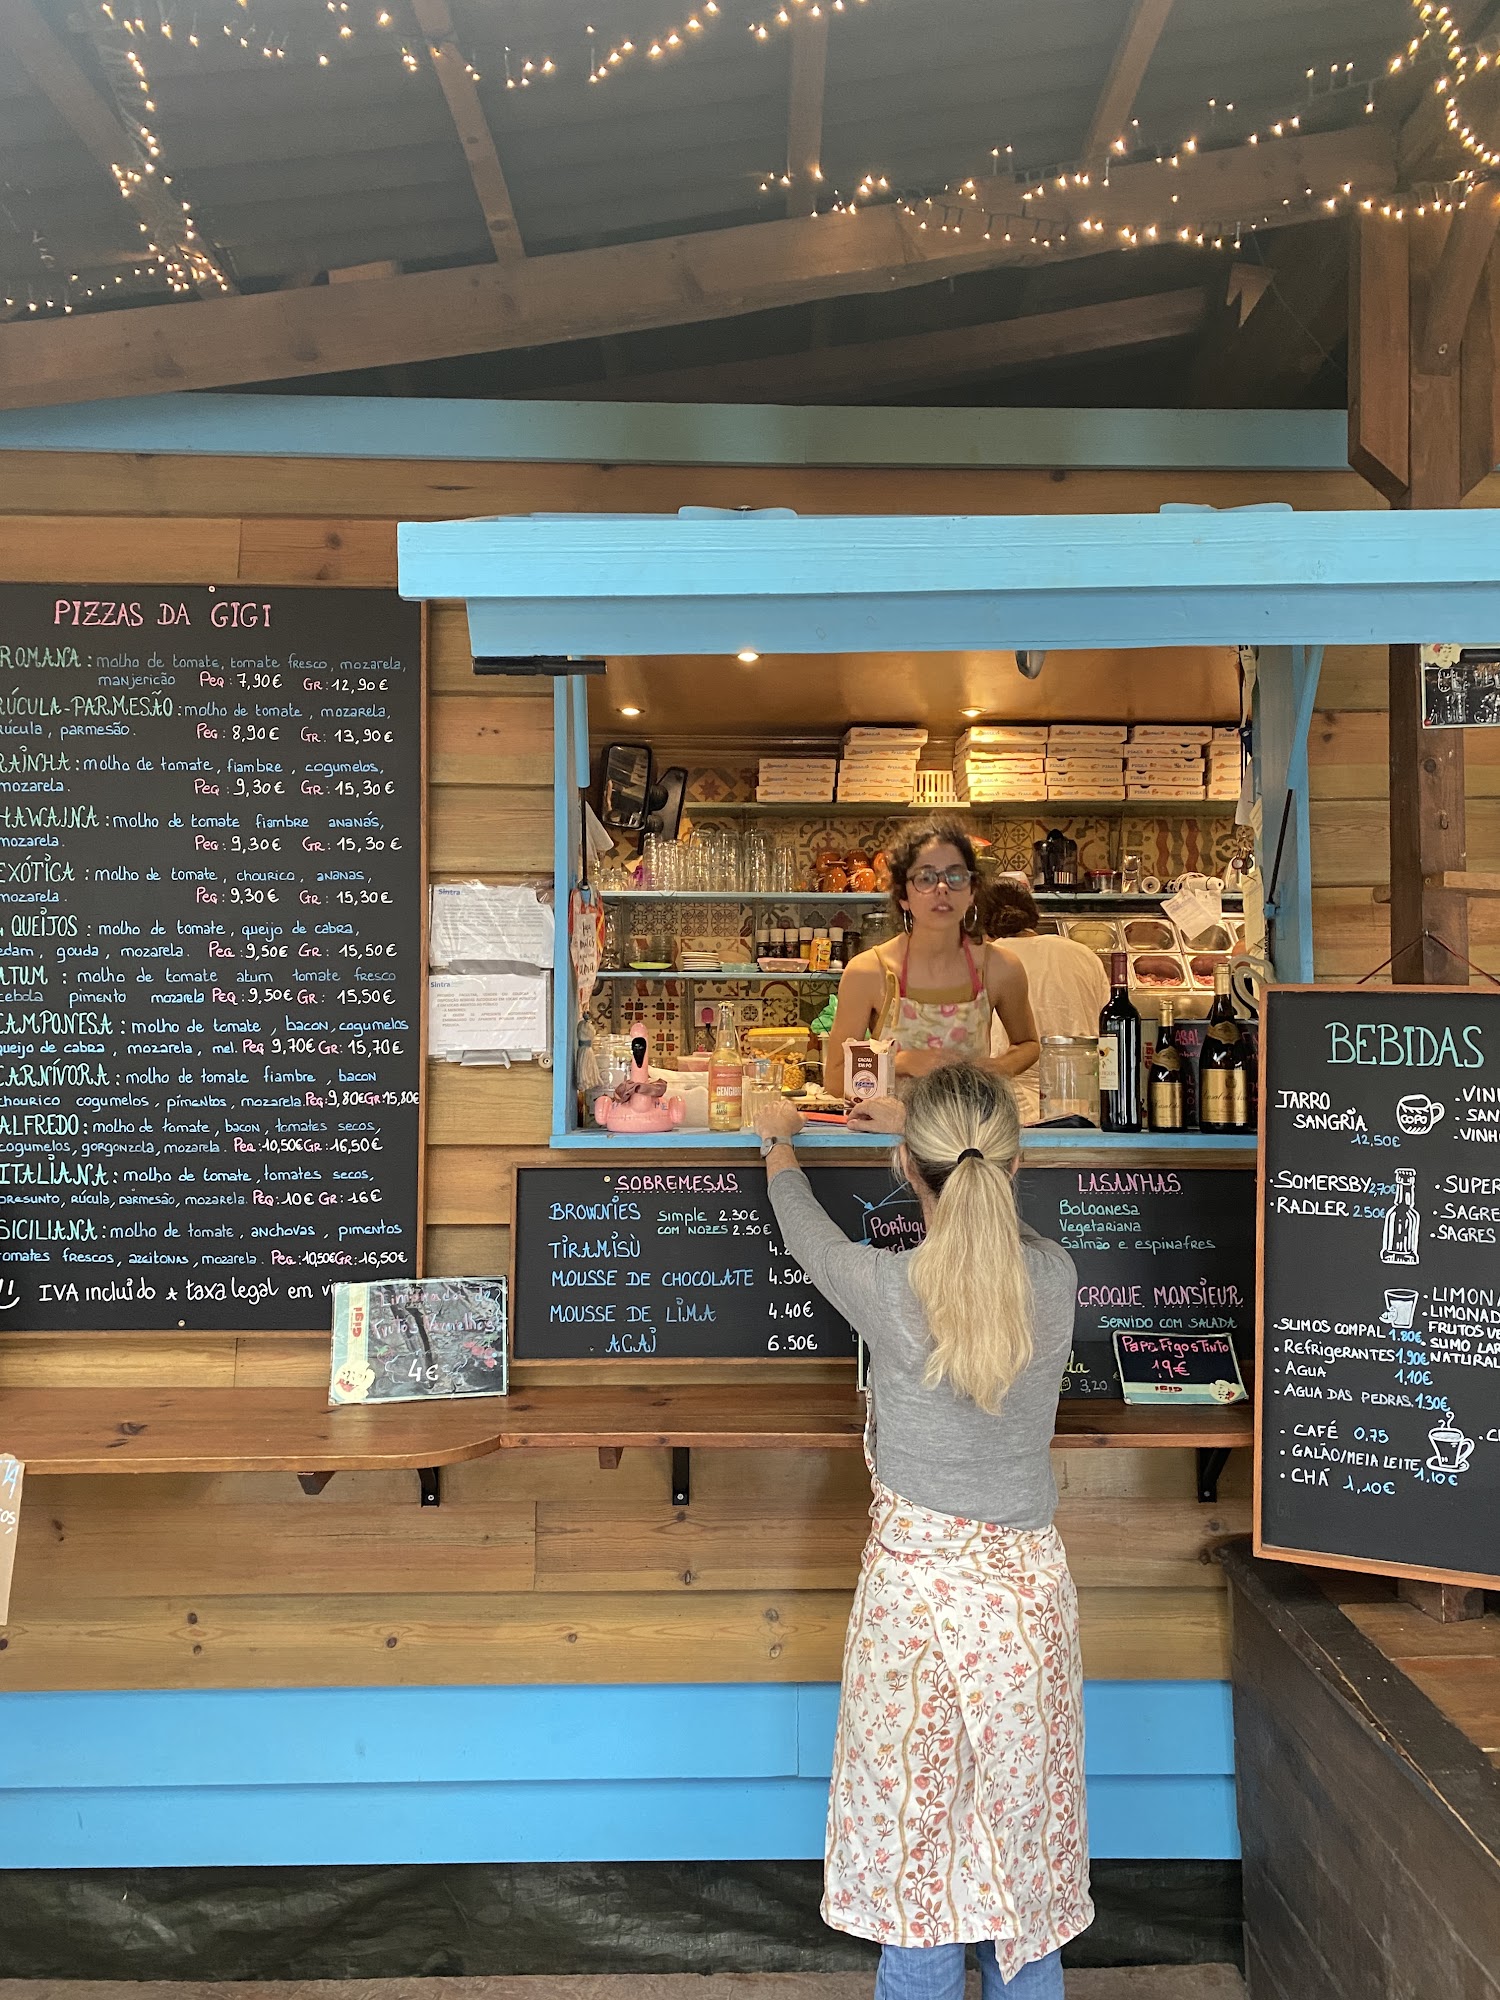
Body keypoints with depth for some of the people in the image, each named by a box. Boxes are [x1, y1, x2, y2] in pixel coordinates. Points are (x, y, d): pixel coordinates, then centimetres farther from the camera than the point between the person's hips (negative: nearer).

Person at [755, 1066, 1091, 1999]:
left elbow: (807, 1232, 2)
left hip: (919, 1583, -3)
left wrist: (781, 1143, 24)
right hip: (1029, 1582, 3)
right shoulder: (1055, 1276, -11)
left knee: (921, 1829, 14)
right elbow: (993, 1222, 12)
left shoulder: (887, 1287, -20)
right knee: (1022, 1826, 20)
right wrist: (914, 1124, 28)